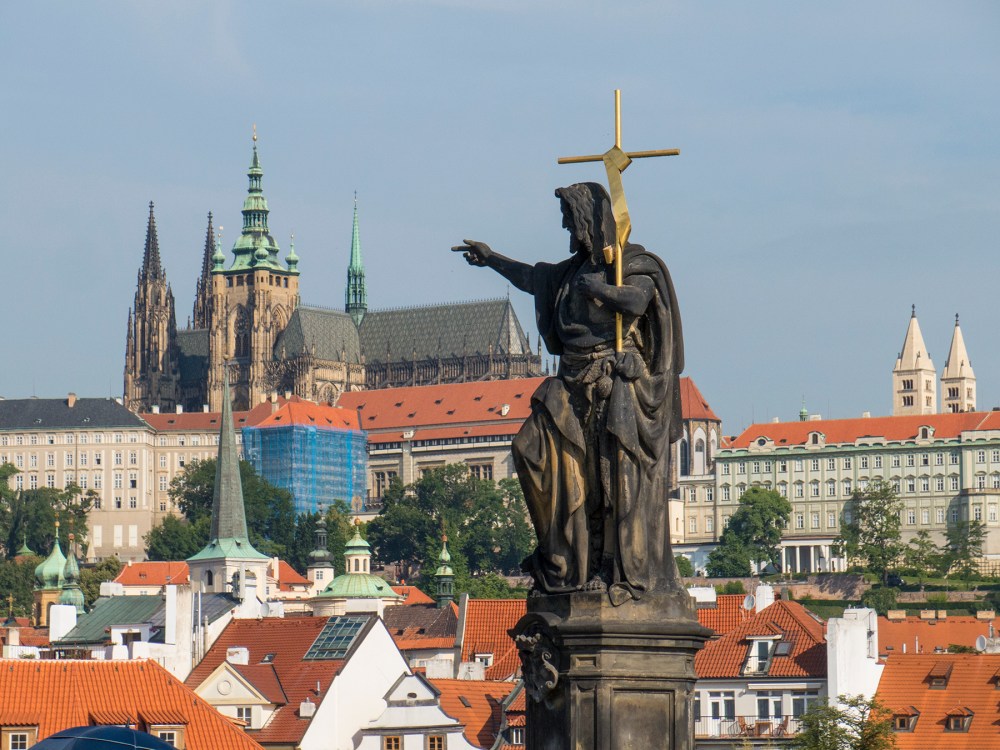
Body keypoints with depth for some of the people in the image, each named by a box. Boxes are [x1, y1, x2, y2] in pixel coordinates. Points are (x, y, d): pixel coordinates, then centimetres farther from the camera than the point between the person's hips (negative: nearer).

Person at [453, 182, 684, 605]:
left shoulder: (634, 265, -5)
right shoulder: (578, 268, 16)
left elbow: (636, 301, -26)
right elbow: (536, 279, 35)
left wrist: (592, 287, -12)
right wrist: (492, 260, 47)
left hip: (618, 389, -7)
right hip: (575, 388, 7)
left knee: (621, 481, -10)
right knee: (536, 451, -2)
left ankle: (631, 571, -9)